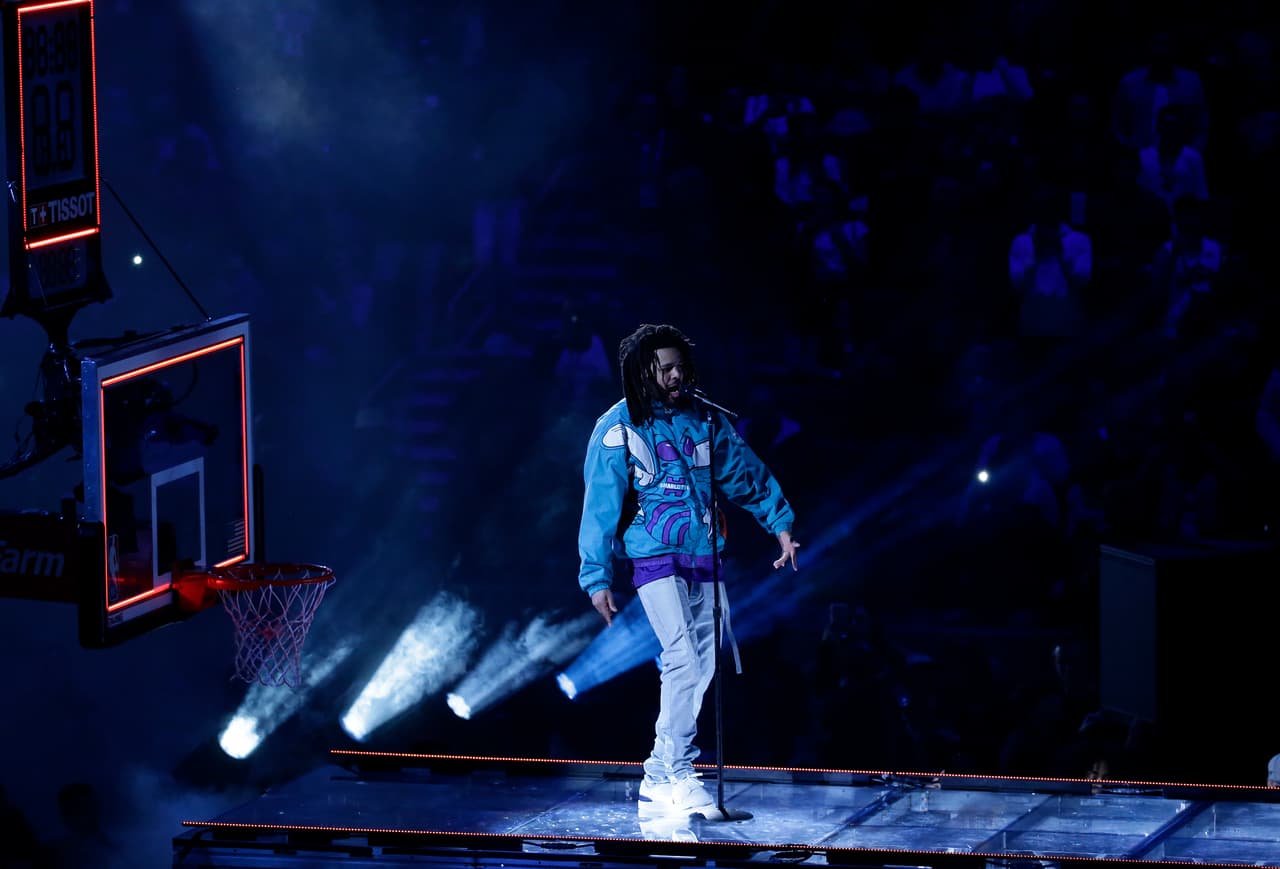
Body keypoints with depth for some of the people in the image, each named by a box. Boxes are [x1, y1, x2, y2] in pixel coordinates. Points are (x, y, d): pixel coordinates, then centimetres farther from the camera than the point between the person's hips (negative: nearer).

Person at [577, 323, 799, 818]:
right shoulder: (617, 430, -4)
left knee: (702, 669, 2)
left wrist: (781, 524, 14)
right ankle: (677, 776, -15)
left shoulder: (706, 420, 7)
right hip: (655, 555, -5)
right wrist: (597, 577, -6)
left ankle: (659, 781, 9)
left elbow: (746, 473, 17)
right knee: (683, 659, -20)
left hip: (705, 557, 5)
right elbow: (601, 507, -4)